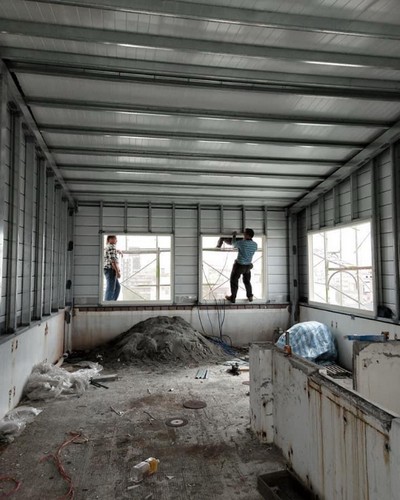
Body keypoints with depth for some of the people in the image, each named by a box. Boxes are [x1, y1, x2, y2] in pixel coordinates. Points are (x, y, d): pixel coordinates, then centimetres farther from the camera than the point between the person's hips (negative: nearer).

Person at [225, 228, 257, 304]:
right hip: (248, 266, 5)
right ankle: (250, 297, 29)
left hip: (239, 265, -5)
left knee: (234, 281, 11)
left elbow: (233, 244, -3)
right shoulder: (255, 244, -7)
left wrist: (234, 236, 13)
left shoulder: (242, 243, -24)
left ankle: (233, 298, 19)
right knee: (247, 281, 23)